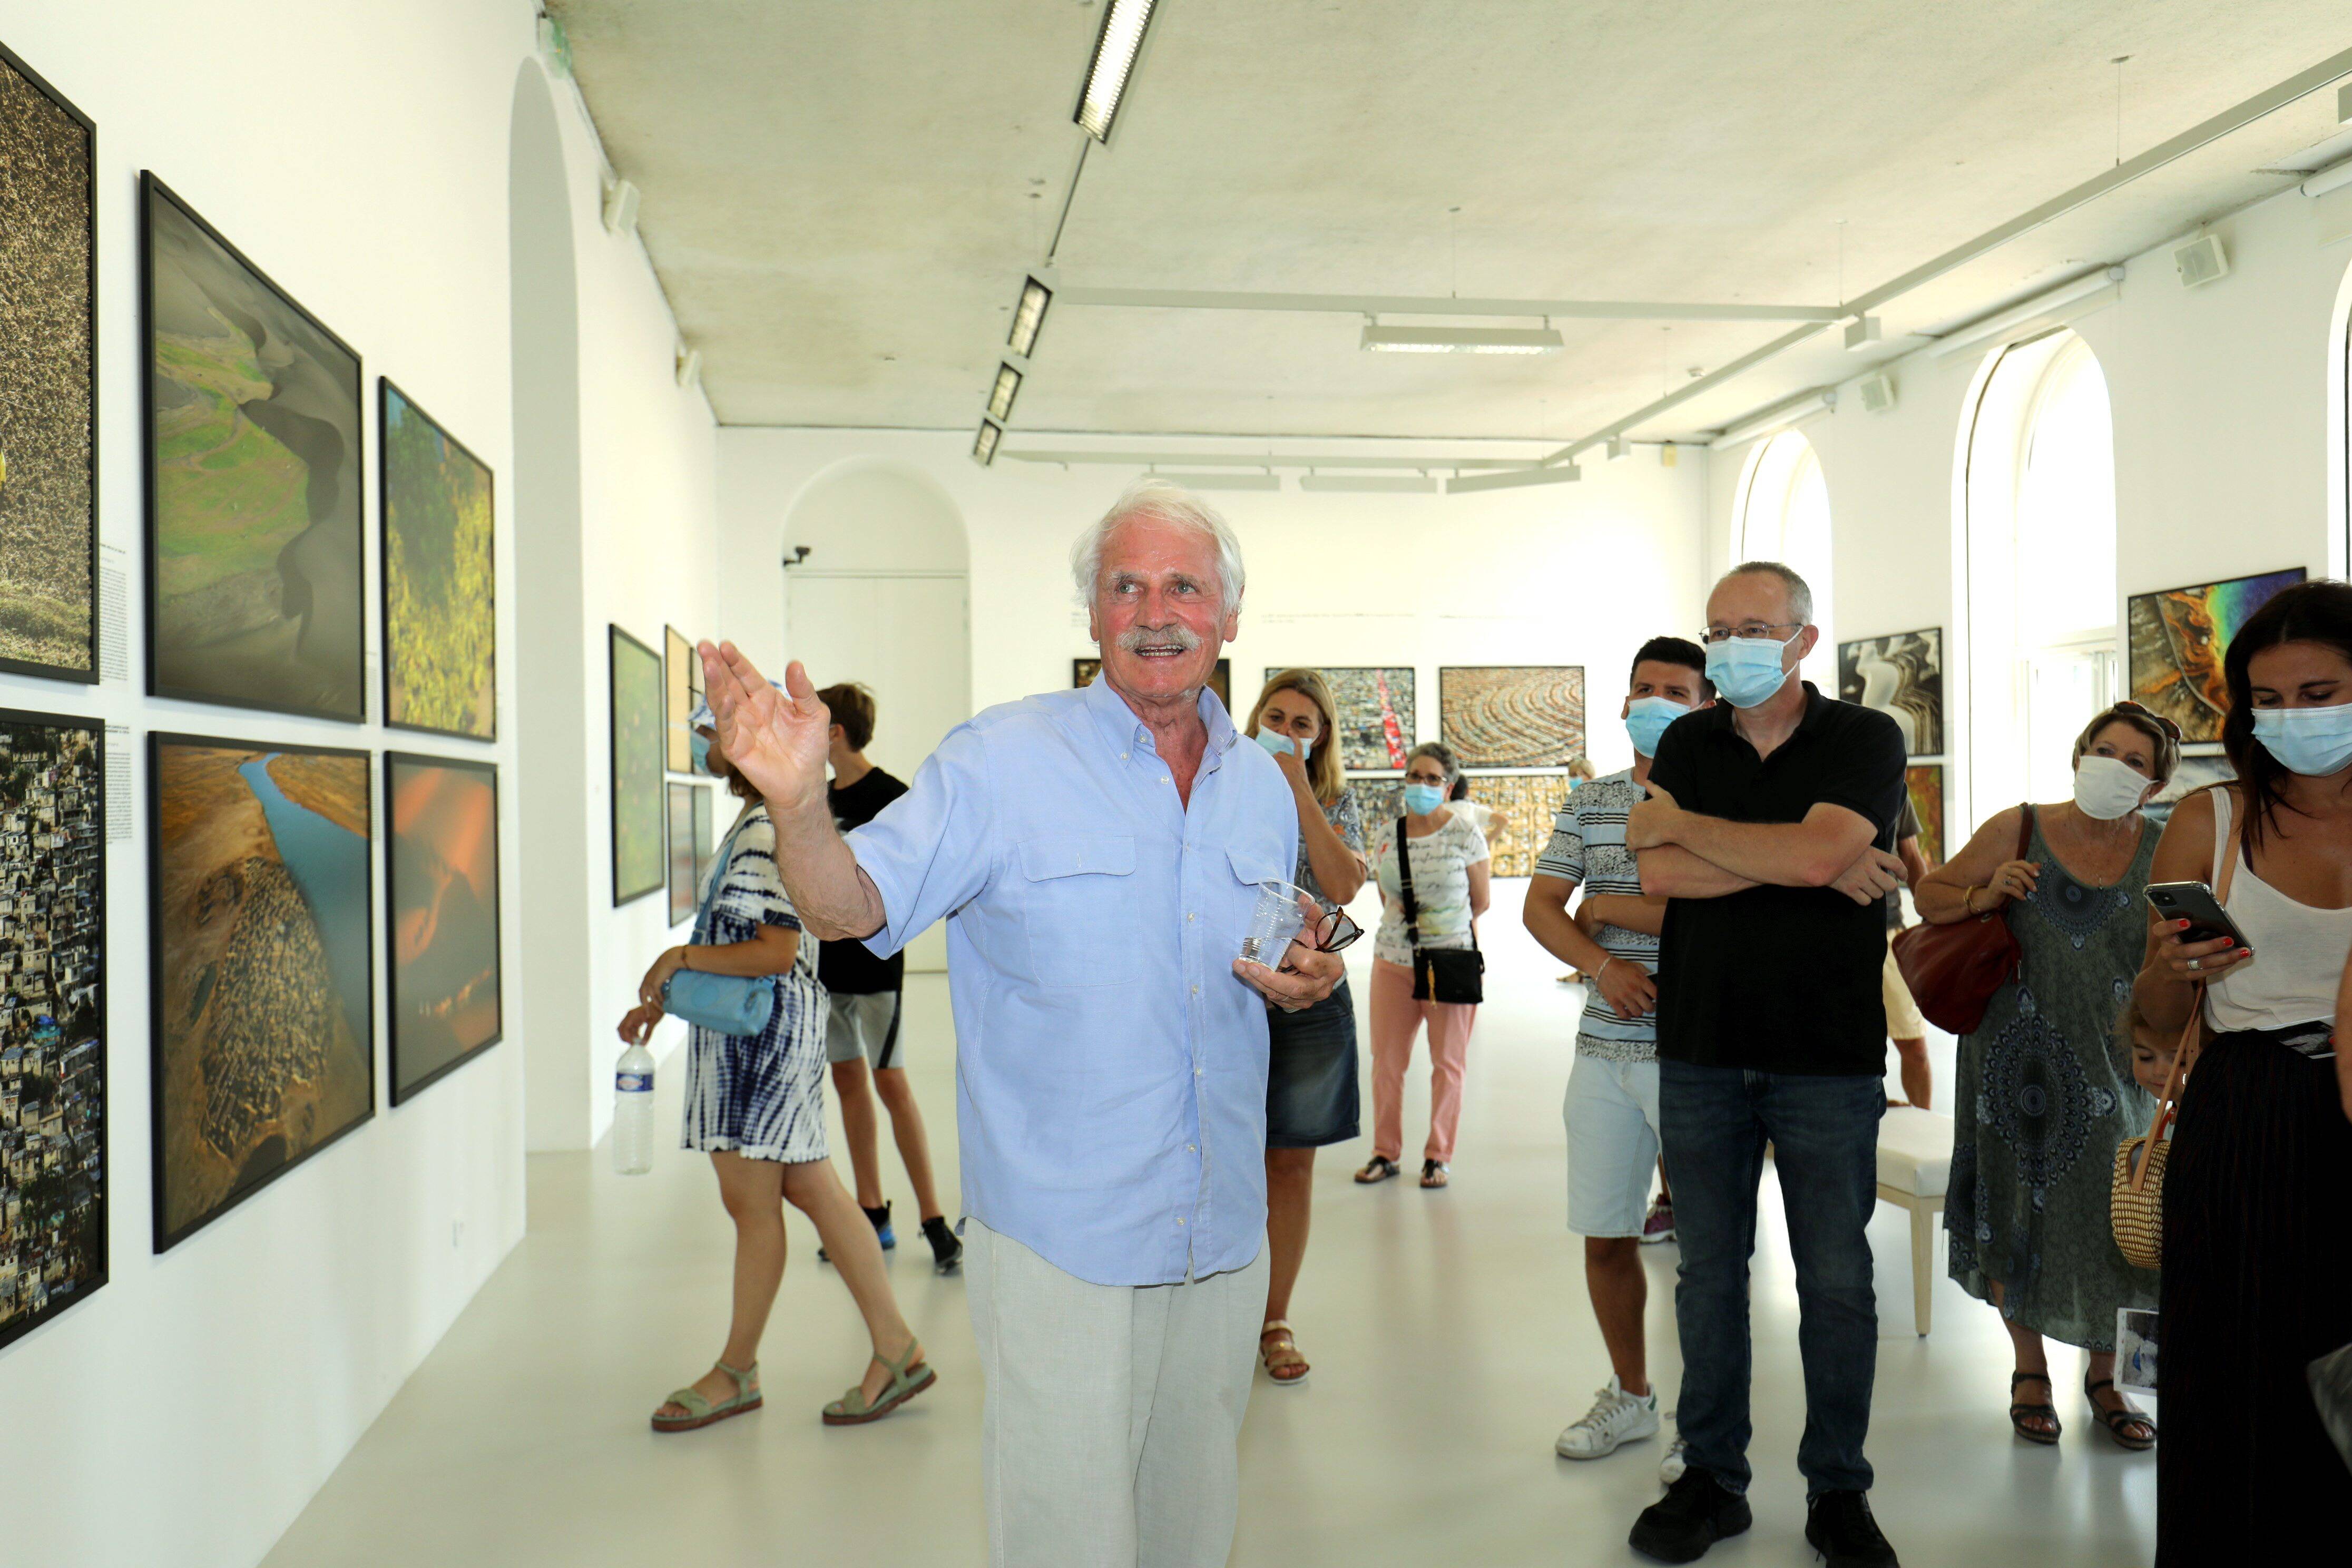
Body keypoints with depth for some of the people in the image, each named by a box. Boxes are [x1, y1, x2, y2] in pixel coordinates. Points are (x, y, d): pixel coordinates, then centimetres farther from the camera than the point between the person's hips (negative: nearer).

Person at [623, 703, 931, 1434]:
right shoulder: (758, 824, 16)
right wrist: (663, 997, 21)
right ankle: (895, 1349, 16)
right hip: (745, 1026, 11)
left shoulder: (767, 832, -17)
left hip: (761, 1027, -11)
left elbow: (777, 951, -23)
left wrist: (679, 959, -15)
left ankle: (737, 1372, 17)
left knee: (752, 1204, 3)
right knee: (813, 1190, 11)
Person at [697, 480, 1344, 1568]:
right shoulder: (1001, 762, -10)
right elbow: (852, 908, -15)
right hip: (1062, 1242, -5)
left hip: (1225, 1236, 6)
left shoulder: (1263, 785, 8)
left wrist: (1309, 980, -3)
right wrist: (798, 801, -35)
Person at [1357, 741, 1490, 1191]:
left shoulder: (1465, 833, -4)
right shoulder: (1386, 833, 6)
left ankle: (1439, 1155, 19)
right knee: (1386, 1061, 5)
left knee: (1447, 1063, 6)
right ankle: (1386, 1152, 20)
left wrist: (1441, 925, 10)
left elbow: (1481, 901, 3)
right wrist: (1405, 922, 10)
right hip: (1392, 960, 3)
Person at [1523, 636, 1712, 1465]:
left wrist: (1609, 907, -9)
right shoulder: (1589, 803, 12)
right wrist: (1605, 964, -10)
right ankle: (1630, 1396, 31)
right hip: (1604, 1048, 5)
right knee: (1604, 1233, 12)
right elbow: (1540, 907, 8)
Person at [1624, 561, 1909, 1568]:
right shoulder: (1687, 744, 8)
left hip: (1828, 1058, -3)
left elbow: (1813, 854, -20)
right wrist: (1799, 862, -14)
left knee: (1837, 1280, 6)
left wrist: (1674, 822, -8)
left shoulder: (1865, 741, -2)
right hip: (1702, 1052, 3)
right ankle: (1712, 1477, 23)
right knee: (1708, 1271, 10)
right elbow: (1660, 876, -7)